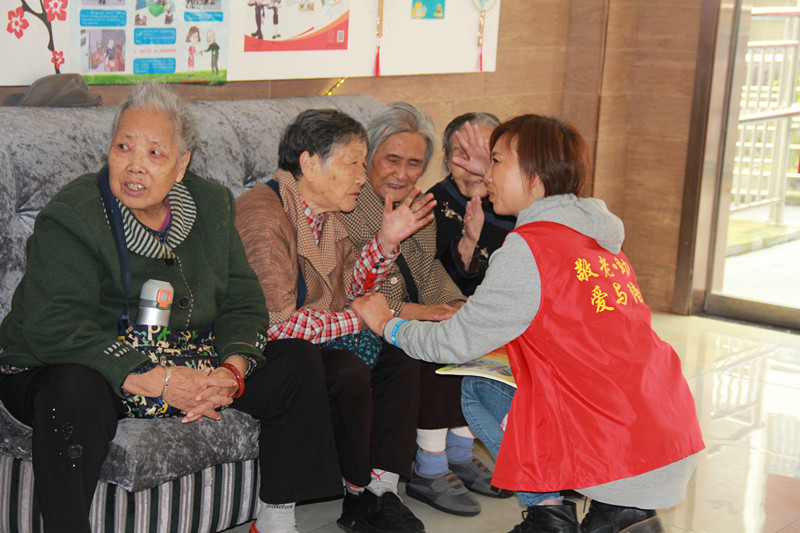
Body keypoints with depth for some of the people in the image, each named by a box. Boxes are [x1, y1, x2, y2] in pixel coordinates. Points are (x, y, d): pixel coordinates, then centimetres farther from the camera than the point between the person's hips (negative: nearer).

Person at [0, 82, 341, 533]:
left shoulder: (211, 205, 3)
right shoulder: (69, 217, -15)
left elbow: (242, 302, 3)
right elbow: (52, 327, -25)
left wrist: (232, 371, -19)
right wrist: (158, 382, -32)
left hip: (192, 363, 6)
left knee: (298, 361, -4)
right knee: (75, 393, -40)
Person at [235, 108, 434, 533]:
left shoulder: (326, 214, 8)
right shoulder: (265, 215, -22)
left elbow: (346, 293, 14)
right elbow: (276, 322, -27)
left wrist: (385, 241, 0)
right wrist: (357, 319, -17)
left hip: (322, 338, 9)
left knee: (400, 357, -4)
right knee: (349, 370, -29)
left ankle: (381, 489, -5)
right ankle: (358, 499, -8)